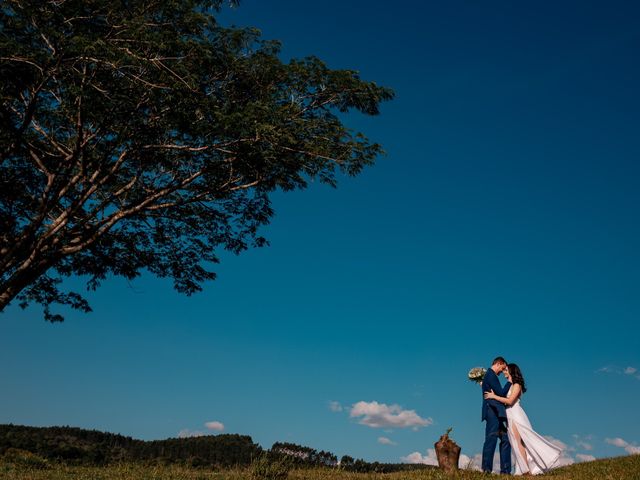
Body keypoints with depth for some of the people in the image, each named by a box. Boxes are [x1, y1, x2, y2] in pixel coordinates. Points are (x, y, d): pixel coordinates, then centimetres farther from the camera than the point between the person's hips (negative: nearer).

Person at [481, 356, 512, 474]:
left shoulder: (490, 375, 23)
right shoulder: (491, 375, -8)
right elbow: (501, 392, -13)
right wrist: (509, 382, -2)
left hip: (497, 413, 11)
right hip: (493, 412, -11)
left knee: (505, 439, 8)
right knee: (491, 439, -11)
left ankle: (505, 469, 8)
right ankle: (486, 469, -10)